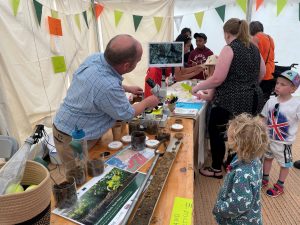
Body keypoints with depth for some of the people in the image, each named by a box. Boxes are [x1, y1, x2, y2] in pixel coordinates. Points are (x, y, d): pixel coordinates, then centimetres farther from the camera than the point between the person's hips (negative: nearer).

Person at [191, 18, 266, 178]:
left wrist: (197, 87, -6)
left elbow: (217, 79, -19)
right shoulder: (254, 48, 12)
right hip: (253, 100, 8)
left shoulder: (230, 49, -13)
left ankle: (216, 169, 20)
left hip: (232, 101, -8)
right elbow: (262, 73, 20)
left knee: (215, 131, 9)